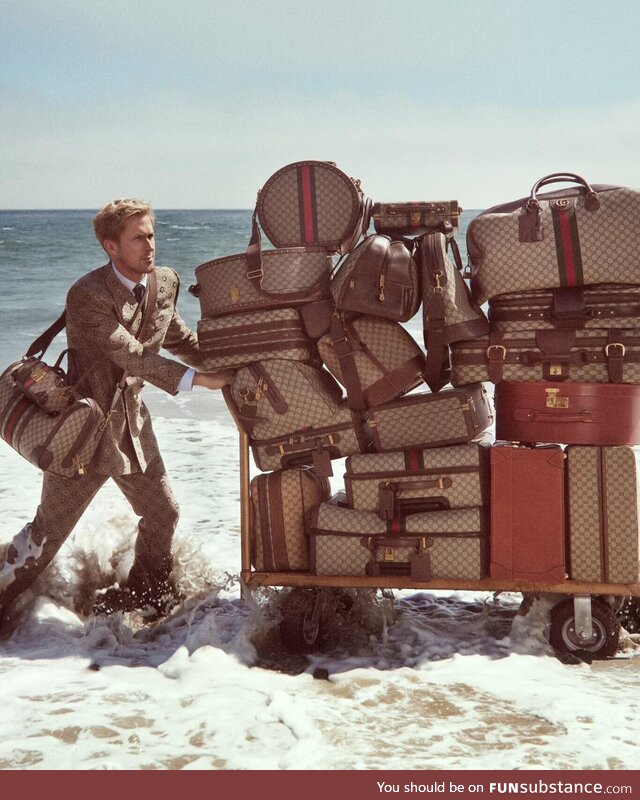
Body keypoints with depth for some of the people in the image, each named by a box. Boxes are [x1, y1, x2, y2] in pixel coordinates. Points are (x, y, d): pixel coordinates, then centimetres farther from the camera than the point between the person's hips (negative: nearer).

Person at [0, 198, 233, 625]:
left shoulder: (165, 282, 0)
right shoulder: (87, 296, -23)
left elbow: (180, 338, 16)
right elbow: (134, 356, -28)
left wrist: (228, 364, 6)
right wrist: (198, 379, -29)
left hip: (132, 422, 7)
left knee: (163, 514, 17)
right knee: (49, 530, 2)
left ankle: (147, 594, 41)